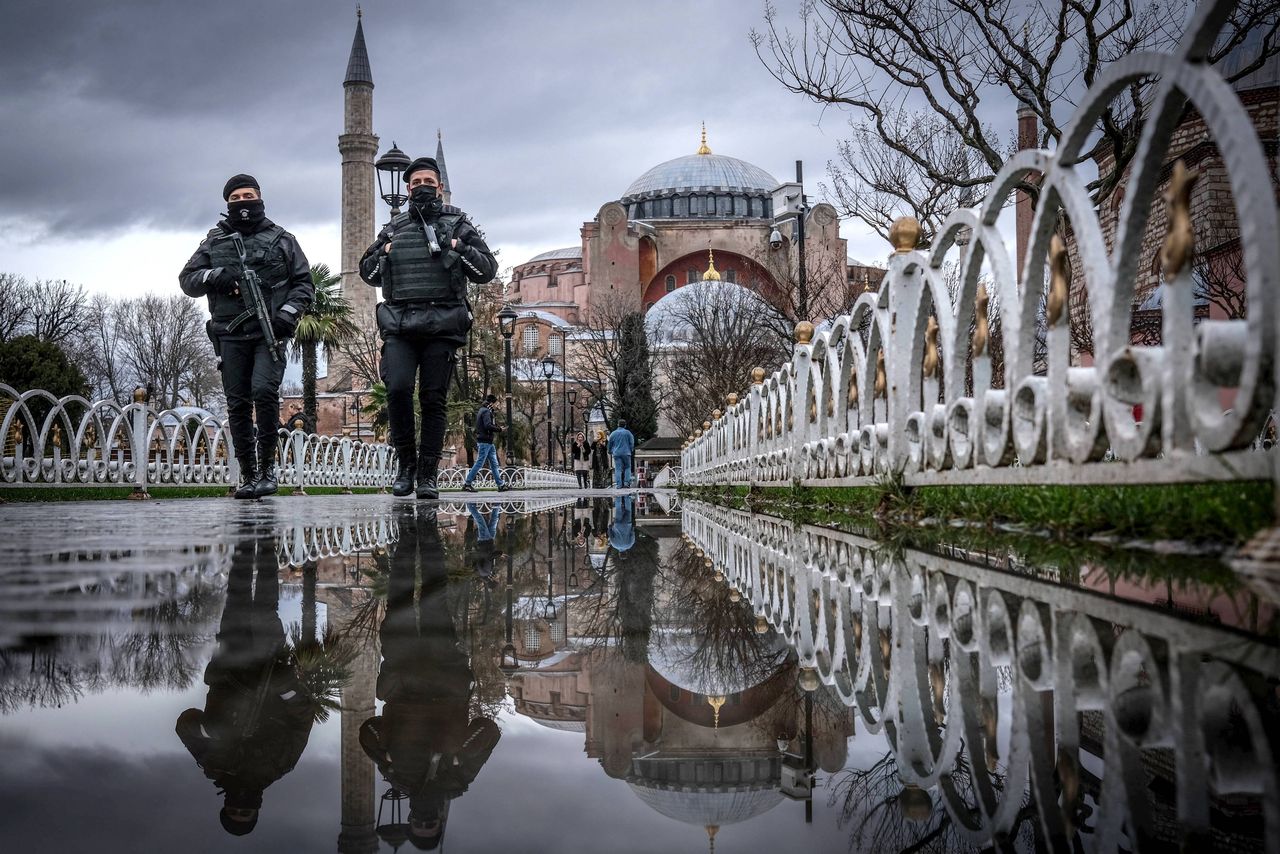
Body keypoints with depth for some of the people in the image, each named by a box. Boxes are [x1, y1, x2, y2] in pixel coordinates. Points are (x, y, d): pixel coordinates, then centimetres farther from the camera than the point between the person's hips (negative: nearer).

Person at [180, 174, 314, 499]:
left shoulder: (282, 240, 12)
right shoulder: (214, 241, 16)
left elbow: (304, 284, 10)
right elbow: (187, 280, 12)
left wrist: (288, 313, -8)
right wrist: (215, 276, -8)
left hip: (269, 332, -2)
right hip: (230, 335, 2)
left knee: (264, 391, -20)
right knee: (238, 404, 1)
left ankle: (267, 465, -8)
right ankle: (247, 473, 8)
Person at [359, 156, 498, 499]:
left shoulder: (457, 224, 12)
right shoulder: (394, 228, 19)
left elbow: (487, 270, 7)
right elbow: (367, 272, 26)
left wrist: (456, 248, -7)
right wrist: (384, 252, 7)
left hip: (441, 328, -1)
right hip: (399, 326, 2)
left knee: (433, 401, -2)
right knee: (398, 390, -16)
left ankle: (428, 475, 4)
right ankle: (406, 464, -1)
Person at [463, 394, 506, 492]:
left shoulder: (482, 410, 19)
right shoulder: (486, 411, -12)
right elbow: (488, 426, -24)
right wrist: (499, 429, -12)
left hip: (489, 442, 10)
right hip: (485, 442, -10)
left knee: (494, 464, 9)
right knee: (479, 463, -7)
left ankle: (500, 485, 9)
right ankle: (467, 483, -2)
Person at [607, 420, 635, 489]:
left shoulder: (613, 433, 9)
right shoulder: (628, 433, 2)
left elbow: (610, 444, 15)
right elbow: (632, 443, 3)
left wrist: (610, 452, 30)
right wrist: (631, 451, 18)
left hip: (616, 454, 1)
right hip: (626, 453, -1)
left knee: (618, 469, -1)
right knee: (627, 468, 9)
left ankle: (619, 484, -6)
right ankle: (626, 482, -4)